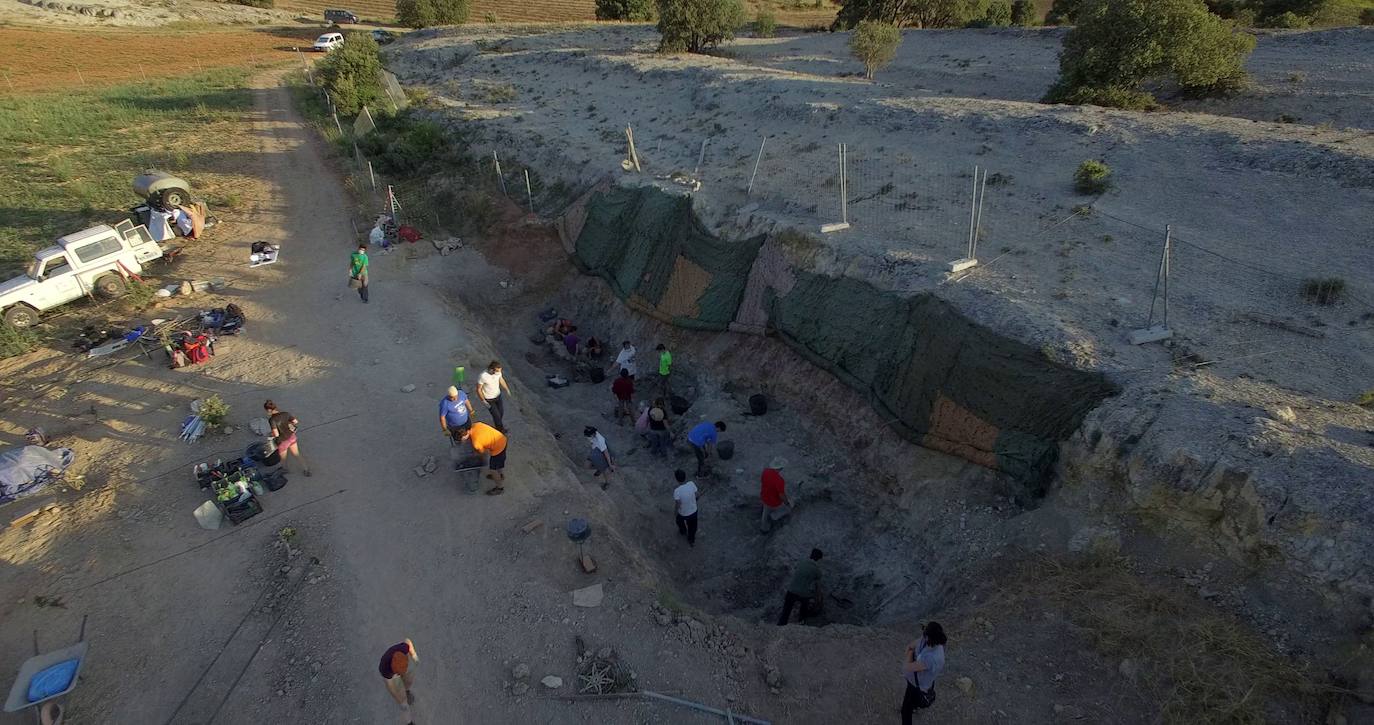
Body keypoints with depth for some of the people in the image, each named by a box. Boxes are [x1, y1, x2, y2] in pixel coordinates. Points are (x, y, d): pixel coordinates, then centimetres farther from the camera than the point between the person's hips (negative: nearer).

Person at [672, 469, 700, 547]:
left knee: (681, 522, 34)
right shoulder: (692, 484, -24)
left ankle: (683, 532, 63)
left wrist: (675, 511, -5)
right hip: (694, 510, 3)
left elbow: (677, 504, -26)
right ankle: (692, 540, 50)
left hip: (683, 513, -2)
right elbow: (697, 495, -11)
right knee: (693, 526, 28)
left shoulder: (677, 491, -36)